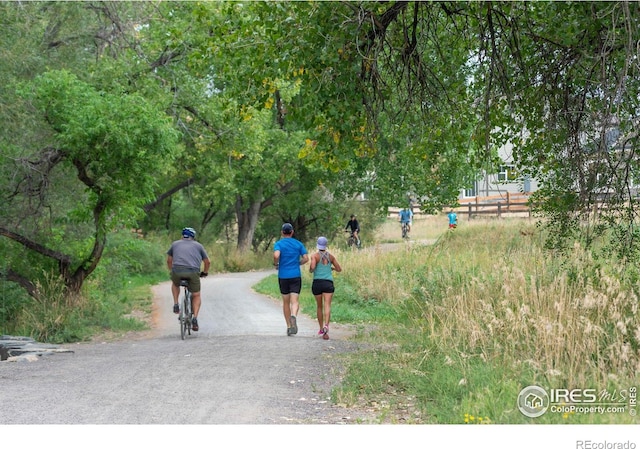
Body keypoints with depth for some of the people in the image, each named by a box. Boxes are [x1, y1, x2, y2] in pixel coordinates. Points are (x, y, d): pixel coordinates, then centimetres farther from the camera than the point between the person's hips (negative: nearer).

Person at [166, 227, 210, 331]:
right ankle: (195, 318, 3)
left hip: (177, 271, 1)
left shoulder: (175, 244, 26)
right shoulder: (198, 245, 24)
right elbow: (208, 262, 25)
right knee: (196, 295, 18)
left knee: (175, 284, 36)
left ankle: (176, 304, 22)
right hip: (193, 272, -1)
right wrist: (205, 272, 42)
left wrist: (172, 271, 49)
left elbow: (169, 261, 33)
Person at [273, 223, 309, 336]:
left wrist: (276, 264, -1)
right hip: (296, 275, 0)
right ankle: (293, 316, -37)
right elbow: (306, 258, -1)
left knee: (285, 302, 13)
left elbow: (276, 255, -21)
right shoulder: (298, 244, 5)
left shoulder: (278, 244, -2)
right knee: (295, 301, -6)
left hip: (283, 276, 0)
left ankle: (289, 326, 18)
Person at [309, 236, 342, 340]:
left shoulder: (315, 256, -2)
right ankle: (326, 326, -35)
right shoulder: (331, 256, 7)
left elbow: (312, 267, -18)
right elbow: (339, 269, 13)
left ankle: (321, 329, 28)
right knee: (327, 306, -12)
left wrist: (310, 270, 5)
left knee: (319, 306, 18)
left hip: (317, 283, 0)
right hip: (328, 283, 0)